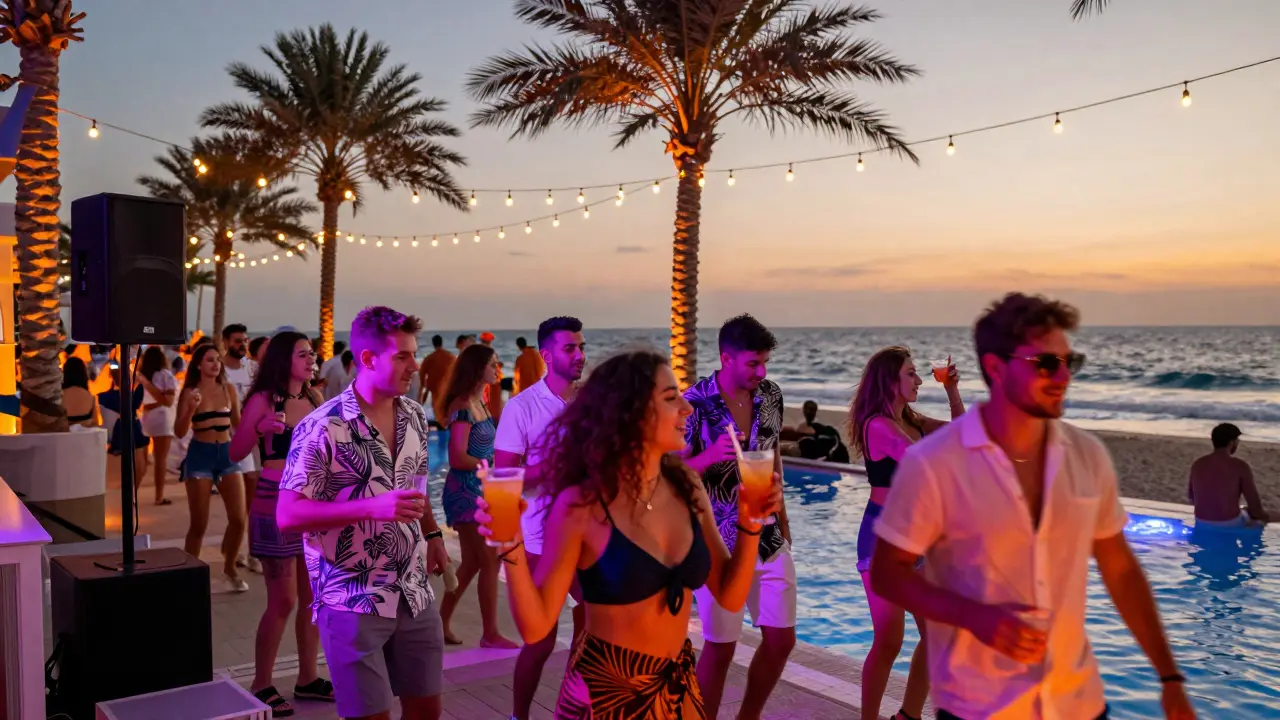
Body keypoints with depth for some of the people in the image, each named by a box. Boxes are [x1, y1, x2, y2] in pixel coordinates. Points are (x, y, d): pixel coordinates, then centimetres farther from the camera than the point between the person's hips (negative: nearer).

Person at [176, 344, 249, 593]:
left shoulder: (229, 389, 6)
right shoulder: (189, 392, -3)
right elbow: (179, 431, -6)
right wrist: (190, 409, -21)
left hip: (228, 453, 3)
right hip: (200, 455, -3)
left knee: (238, 519, -1)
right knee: (199, 524, 1)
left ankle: (229, 568, 21)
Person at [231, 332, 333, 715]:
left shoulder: (314, 397, 8)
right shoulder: (263, 399, -8)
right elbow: (236, 454, -12)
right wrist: (259, 428, -28)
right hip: (276, 504, -6)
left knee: (313, 596, 11)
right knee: (283, 601, -2)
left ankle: (308, 677, 25)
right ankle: (261, 685, 13)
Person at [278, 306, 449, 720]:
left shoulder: (415, 418, 6)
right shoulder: (322, 428, -15)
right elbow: (288, 516, -17)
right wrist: (372, 507, -26)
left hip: (414, 595, 6)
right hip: (353, 601, -6)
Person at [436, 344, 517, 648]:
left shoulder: (480, 403, 11)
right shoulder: (462, 406, -17)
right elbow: (458, 458, -21)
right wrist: (491, 465, -11)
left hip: (477, 490, 9)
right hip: (465, 490, -9)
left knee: (472, 563, 13)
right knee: (491, 561, -5)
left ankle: (441, 624, 23)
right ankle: (490, 634, 4)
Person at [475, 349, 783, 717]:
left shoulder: (687, 488, -4)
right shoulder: (581, 505, -17)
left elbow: (730, 597, 2)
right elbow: (535, 628, -16)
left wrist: (750, 525, -10)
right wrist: (513, 550, -30)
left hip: (679, 686, 5)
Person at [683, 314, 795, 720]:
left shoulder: (771, 395, 1)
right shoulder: (694, 404, -16)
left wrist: (782, 520, 15)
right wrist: (710, 456, -32)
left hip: (768, 538, 6)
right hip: (717, 542, -5)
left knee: (781, 638, 11)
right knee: (721, 647, 3)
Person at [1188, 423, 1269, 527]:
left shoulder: (1197, 465, -3)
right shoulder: (1240, 466, -16)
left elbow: (1191, 497, 9)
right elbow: (1254, 504, -13)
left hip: (1202, 523, 4)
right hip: (1231, 524, -4)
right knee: (1260, 517, 31)